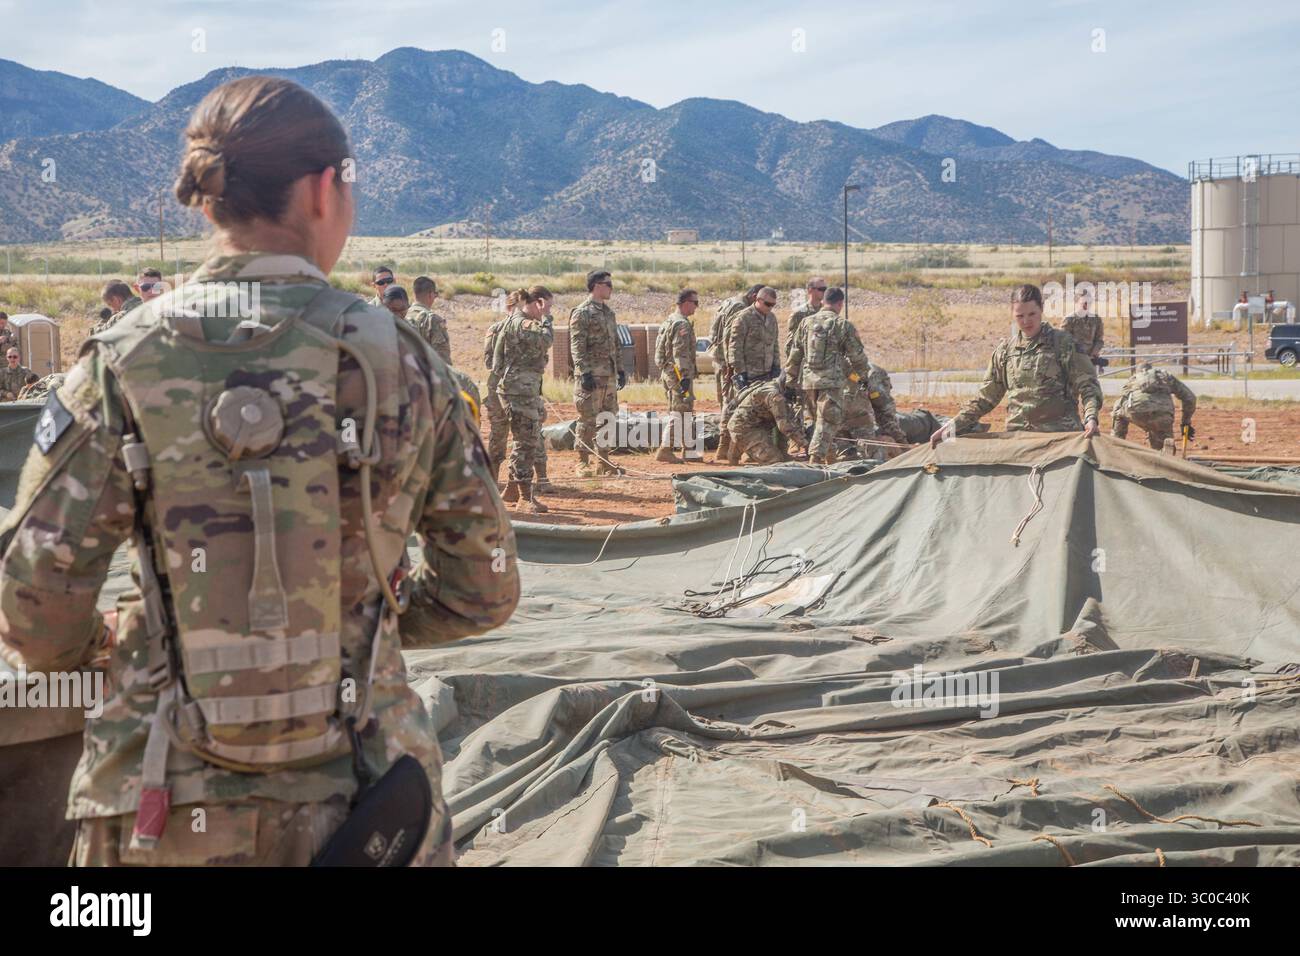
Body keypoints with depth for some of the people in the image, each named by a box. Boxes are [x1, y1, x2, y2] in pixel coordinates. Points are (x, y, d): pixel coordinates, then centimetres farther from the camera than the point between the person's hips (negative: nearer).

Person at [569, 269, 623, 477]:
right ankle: (583, 463, 3)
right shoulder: (582, 313, -10)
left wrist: (620, 369, 17)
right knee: (588, 420, -4)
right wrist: (585, 373, -21)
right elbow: (577, 347, -15)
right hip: (591, 375, -8)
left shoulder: (608, 312, 16)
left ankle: (603, 462, 16)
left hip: (609, 375, 8)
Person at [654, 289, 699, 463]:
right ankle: (665, 449, -11)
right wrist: (685, 376, -24)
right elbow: (680, 354, -22)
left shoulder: (668, 322, 16)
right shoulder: (682, 324, -15)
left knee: (684, 414, 15)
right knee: (680, 414, -8)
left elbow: (660, 349, 20)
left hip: (667, 372, 10)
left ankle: (688, 450, 20)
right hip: (678, 374, -10)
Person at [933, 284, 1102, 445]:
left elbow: (1087, 386, -2)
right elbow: (985, 398, 14)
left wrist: (1090, 418, -20)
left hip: (1060, 434, -2)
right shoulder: (1004, 351, 11)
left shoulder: (1064, 343, 1)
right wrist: (953, 426, 6)